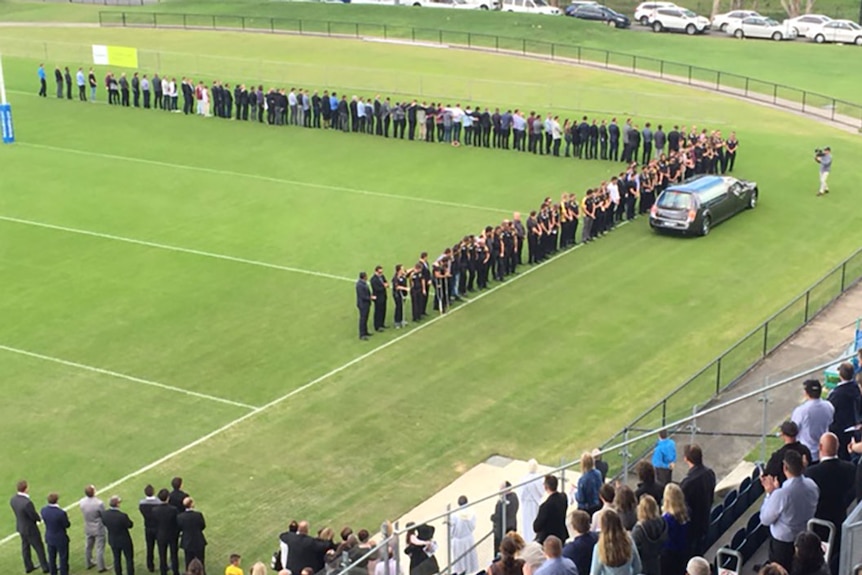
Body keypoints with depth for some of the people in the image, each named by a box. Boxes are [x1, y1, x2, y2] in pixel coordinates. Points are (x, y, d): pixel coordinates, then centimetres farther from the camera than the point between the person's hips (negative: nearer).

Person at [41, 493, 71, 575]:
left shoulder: (43, 510, -16)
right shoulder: (61, 513, -33)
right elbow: (67, 525, -19)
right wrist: (66, 518, 0)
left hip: (49, 538, 5)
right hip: (61, 539, -5)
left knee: (51, 558, 23)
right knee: (63, 558, 14)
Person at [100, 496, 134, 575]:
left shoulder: (104, 514, -19)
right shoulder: (122, 516, -33)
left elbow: (104, 523, 0)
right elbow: (130, 525, -16)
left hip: (113, 541, 5)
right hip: (125, 541, -5)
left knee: (117, 559, 22)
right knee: (129, 559, 15)